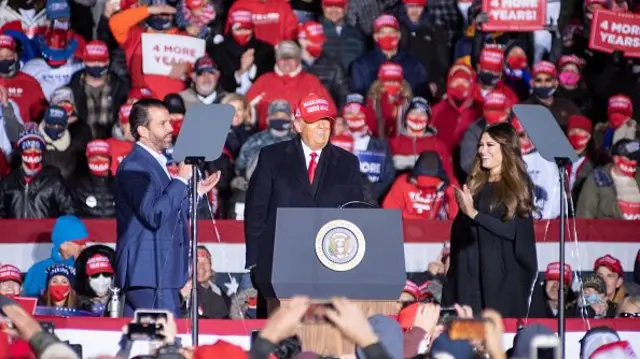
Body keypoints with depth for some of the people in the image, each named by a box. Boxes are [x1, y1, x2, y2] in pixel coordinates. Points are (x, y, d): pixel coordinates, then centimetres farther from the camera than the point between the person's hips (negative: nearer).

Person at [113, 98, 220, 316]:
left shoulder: (156, 163, 19)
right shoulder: (134, 167, -13)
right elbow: (153, 215, -23)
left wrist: (197, 191, 17)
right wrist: (181, 179, -18)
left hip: (162, 272, 10)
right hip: (149, 274, -10)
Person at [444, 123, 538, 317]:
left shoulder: (518, 187, -1)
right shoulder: (474, 185, 12)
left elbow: (513, 230, -12)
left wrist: (474, 213, -15)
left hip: (504, 275, -4)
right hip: (471, 273, 5)